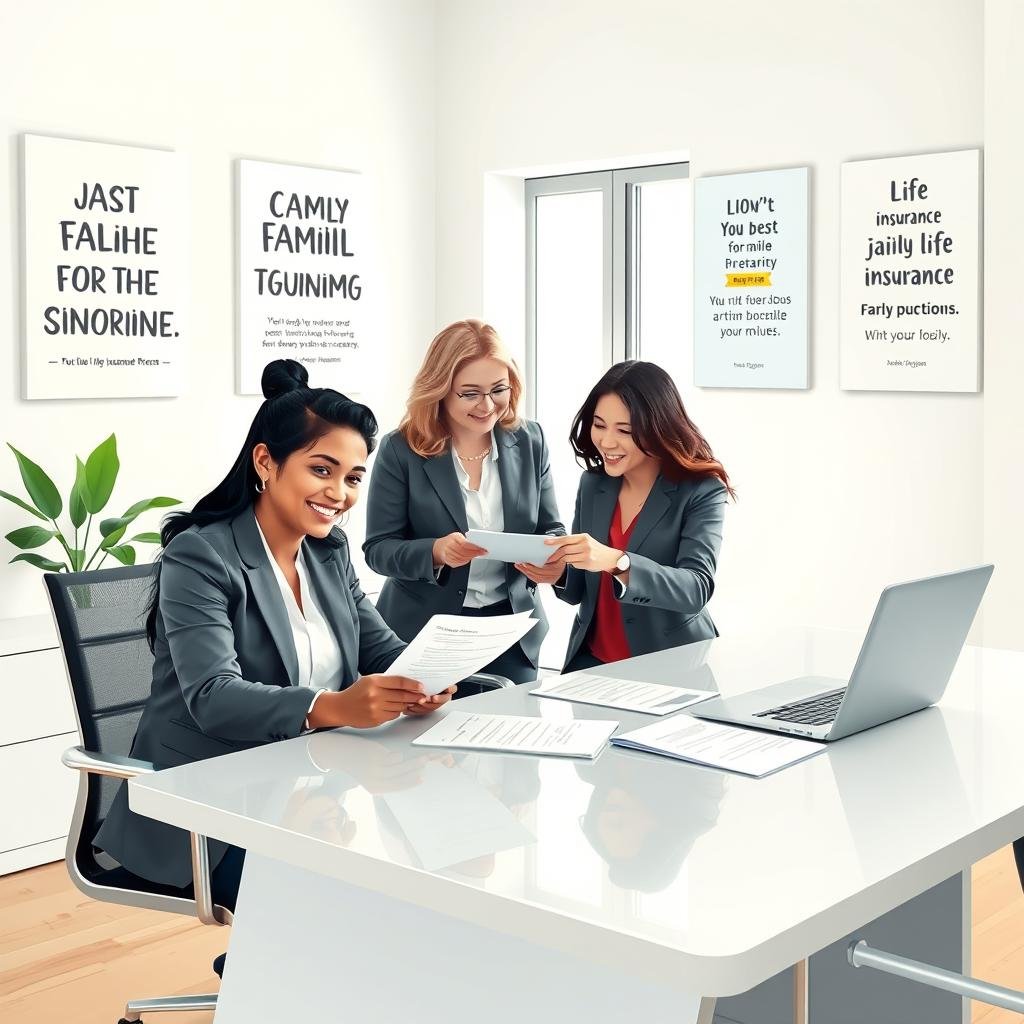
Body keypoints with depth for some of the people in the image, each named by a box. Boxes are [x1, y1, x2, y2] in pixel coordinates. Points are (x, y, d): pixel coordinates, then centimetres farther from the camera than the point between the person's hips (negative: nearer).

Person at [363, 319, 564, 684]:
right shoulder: (401, 450, -10)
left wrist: (554, 560, -19)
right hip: (423, 632, -3)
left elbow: (550, 530, 5)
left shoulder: (530, 442, 0)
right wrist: (436, 552, -29)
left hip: (511, 629, 3)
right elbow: (378, 549, -10)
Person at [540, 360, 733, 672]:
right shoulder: (592, 483, 6)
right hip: (592, 663, 3)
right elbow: (579, 591, 11)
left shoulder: (702, 492, -8)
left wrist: (615, 562, -35)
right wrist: (557, 571, -11)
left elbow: (696, 588, -21)